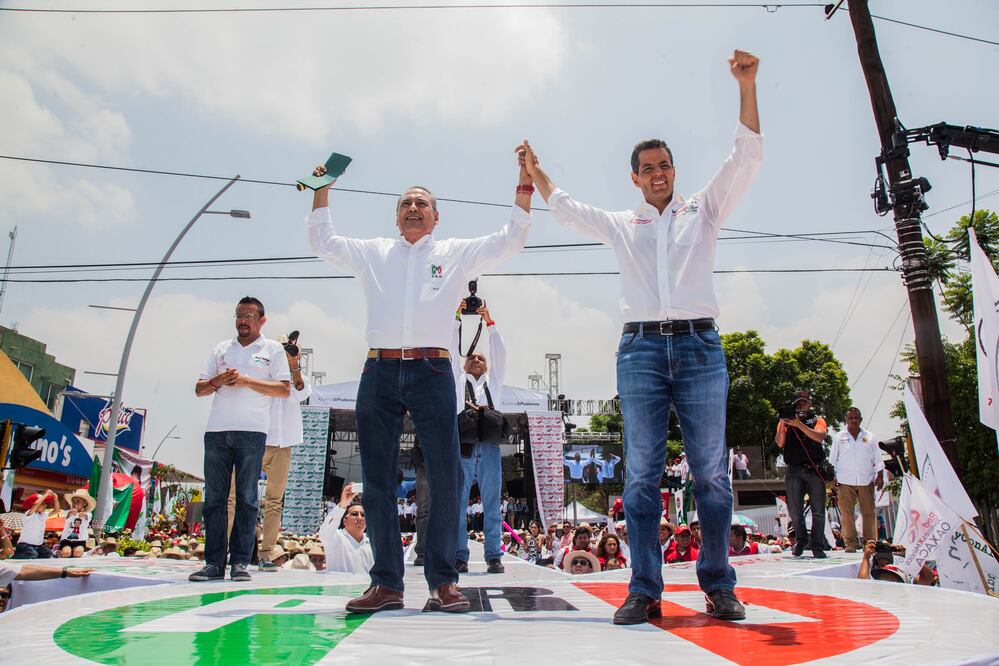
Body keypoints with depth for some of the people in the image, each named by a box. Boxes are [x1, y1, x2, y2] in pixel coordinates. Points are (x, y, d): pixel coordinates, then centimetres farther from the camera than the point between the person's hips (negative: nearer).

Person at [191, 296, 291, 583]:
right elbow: (199, 389, 17)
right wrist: (218, 380, -4)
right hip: (216, 430, 4)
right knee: (214, 497, 2)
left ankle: (240, 562, 3)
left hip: (251, 431, -3)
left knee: (246, 499, -2)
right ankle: (214, 563, 7)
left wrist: (246, 380, -10)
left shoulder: (273, 350, 10)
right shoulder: (221, 349, 20)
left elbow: (284, 389, -1)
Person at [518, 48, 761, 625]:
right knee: (642, 473, -3)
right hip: (641, 349, 1)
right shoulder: (620, 225, 21)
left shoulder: (703, 211, 18)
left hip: (700, 346, -1)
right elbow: (564, 208, 31)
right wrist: (535, 170, 36)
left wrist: (747, 86, 4)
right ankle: (645, 590, 1)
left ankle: (719, 586, 8)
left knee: (712, 472, -1)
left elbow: (747, 157, 11)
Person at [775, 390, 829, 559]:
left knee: (818, 509, -3)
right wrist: (783, 425, -14)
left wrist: (798, 424, -17)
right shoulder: (786, 421, 12)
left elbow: (820, 437, -10)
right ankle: (801, 540, 23)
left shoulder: (817, 420, 11)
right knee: (795, 510, 1)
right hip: (794, 470, 1)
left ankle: (817, 546, 6)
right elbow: (780, 443, -1)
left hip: (814, 469, 0)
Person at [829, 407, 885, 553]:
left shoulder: (870, 437, 13)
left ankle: (871, 542, 7)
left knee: (869, 513, 0)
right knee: (846, 514, -5)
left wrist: (880, 477, 3)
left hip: (866, 482, 2)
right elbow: (832, 460, 8)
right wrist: (832, 478, 1)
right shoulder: (839, 437, 8)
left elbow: (878, 460, 13)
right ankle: (850, 543, -1)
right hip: (845, 482, -1)